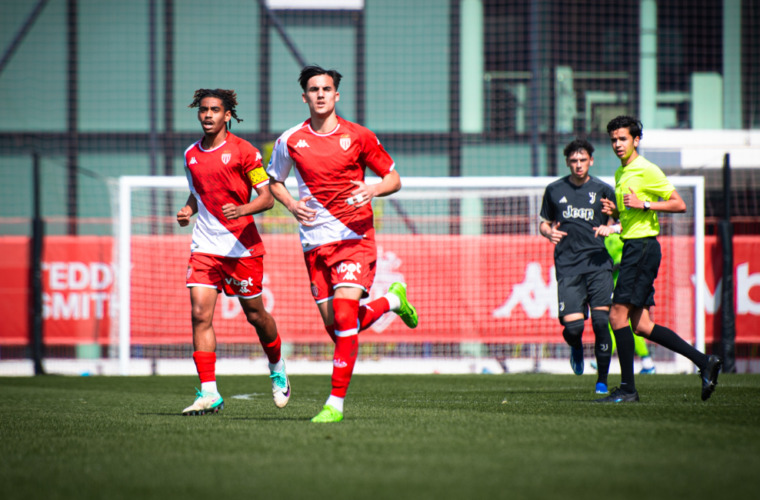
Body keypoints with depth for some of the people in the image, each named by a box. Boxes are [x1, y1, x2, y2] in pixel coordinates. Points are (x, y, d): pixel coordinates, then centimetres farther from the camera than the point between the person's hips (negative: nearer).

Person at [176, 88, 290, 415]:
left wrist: (242, 210, -25)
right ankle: (209, 393, -12)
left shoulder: (243, 151, -6)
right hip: (204, 247, 4)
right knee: (200, 315, -11)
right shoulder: (191, 155, 10)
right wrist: (187, 210, 6)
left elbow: (266, 197, -6)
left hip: (242, 246, -4)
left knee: (255, 314, 8)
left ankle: (277, 368, 37)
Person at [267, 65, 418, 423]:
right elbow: (274, 182, 20)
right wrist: (290, 204, -1)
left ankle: (335, 403, -14)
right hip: (315, 242, 3)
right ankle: (392, 300, 31)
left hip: (355, 236, -3)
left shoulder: (358, 137, -1)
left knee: (344, 318, -19)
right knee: (334, 327, 1)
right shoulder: (290, 141, 4)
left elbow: (394, 178, 6)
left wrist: (373, 190, -16)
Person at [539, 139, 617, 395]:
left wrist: (611, 228, -10)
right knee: (572, 325, -13)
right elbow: (544, 223, 20)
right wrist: (549, 232, -3)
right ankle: (576, 347, 25)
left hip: (598, 264, 0)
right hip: (568, 266, 1)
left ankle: (602, 380, 1)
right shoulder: (554, 190, 11)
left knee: (601, 321, -12)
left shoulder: (603, 190, 7)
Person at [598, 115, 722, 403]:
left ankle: (627, 388, -6)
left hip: (643, 247, -9)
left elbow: (679, 205, -11)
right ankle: (704, 362, 11)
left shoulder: (646, 171, -9)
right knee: (641, 326, 6)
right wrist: (613, 210, 8)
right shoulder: (621, 174, 18)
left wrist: (643, 204, -18)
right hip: (632, 248, 9)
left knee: (618, 316, -11)